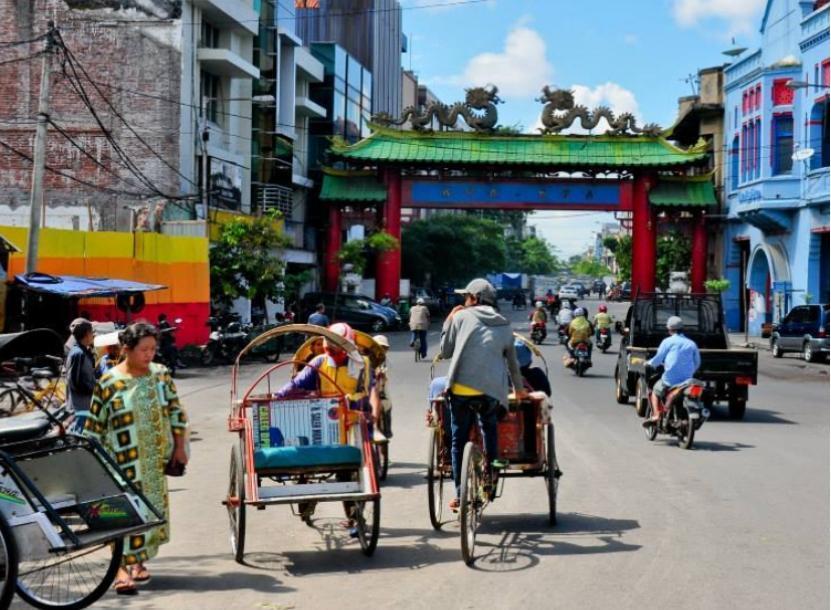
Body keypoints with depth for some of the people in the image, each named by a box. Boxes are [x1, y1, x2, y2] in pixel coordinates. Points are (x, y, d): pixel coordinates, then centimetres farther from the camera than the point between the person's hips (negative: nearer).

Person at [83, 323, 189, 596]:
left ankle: (138, 560, 26)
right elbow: (94, 426, -4)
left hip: (155, 461, 5)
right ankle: (123, 568, -7)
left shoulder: (161, 374, 2)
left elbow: (176, 412, 8)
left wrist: (180, 447, 4)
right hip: (124, 463, -5)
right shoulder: (108, 383, -10)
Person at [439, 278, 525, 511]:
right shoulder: (504, 326, 14)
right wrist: (519, 388, 37)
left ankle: (460, 494, 7)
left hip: (462, 389, -2)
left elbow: (445, 352, 8)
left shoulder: (461, 317, 4)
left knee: (458, 441, 7)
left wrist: (448, 322, 20)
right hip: (492, 391, 3)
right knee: (490, 430, 27)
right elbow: (512, 361, 23)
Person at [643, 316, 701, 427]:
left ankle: (656, 415, -2)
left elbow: (658, 358, -5)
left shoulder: (668, 341, -2)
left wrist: (649, 363, 14)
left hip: (670, 379, -4)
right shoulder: (691, 344, 10)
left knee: (655, 391, 17)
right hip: (687, 380, 4)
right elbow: (697, 362, 14)